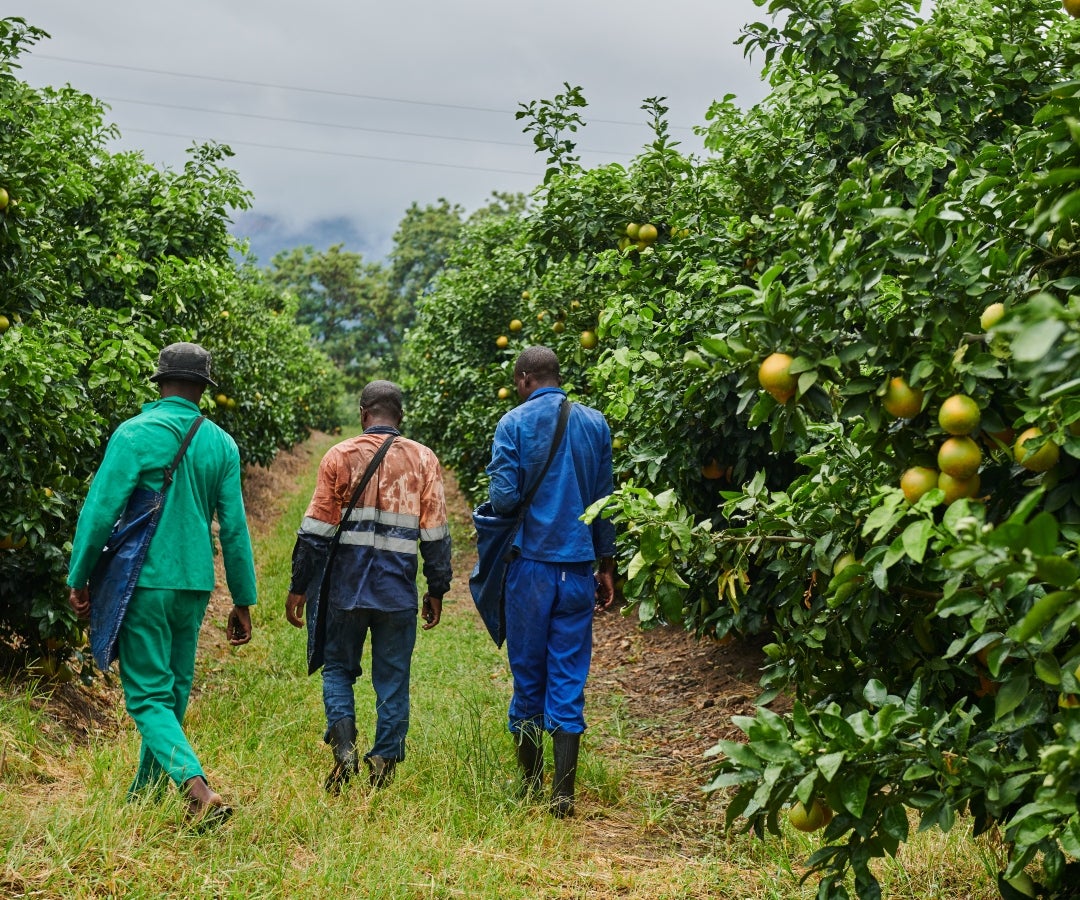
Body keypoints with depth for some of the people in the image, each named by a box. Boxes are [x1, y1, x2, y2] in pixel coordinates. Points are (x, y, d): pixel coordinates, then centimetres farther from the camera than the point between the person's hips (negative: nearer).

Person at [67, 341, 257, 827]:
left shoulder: (135, 433, -8)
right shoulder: (221, 444, 4)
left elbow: (100, 509, -11)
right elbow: (234, 528, 4)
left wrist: (78, 578, 0)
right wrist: (242, 601, 10)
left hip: (142, 582, -4)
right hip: (194, 585, 5)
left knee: (148, 697, -4)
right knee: (173, 692, 15)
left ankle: (198, 788, -23)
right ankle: (144, 795, 27)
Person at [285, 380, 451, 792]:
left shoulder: (340, 456, 0)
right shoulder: (423, 459, 3)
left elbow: (316, 530, -2)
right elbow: (435, 533, 3)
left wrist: (298, 587, 4)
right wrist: (436, 590, 11)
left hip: (345, 588, 0)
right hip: (398, 590, 1)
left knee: (338, 667, 14)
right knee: (392, 680, 9)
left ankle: (344, 744, -6)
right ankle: (383, 762, 7)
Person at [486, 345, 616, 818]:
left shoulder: (514, 423, -5)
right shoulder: (595, 424, 6)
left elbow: (503, 498, -13)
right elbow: (605, 500, 10)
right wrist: (606, 565, 17)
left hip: (531, 562, -2)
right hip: (579, 566, 2)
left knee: (528, 674, 10)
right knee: (569, 680, 3)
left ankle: (529, 783, 20)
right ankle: (562, 795, 1)